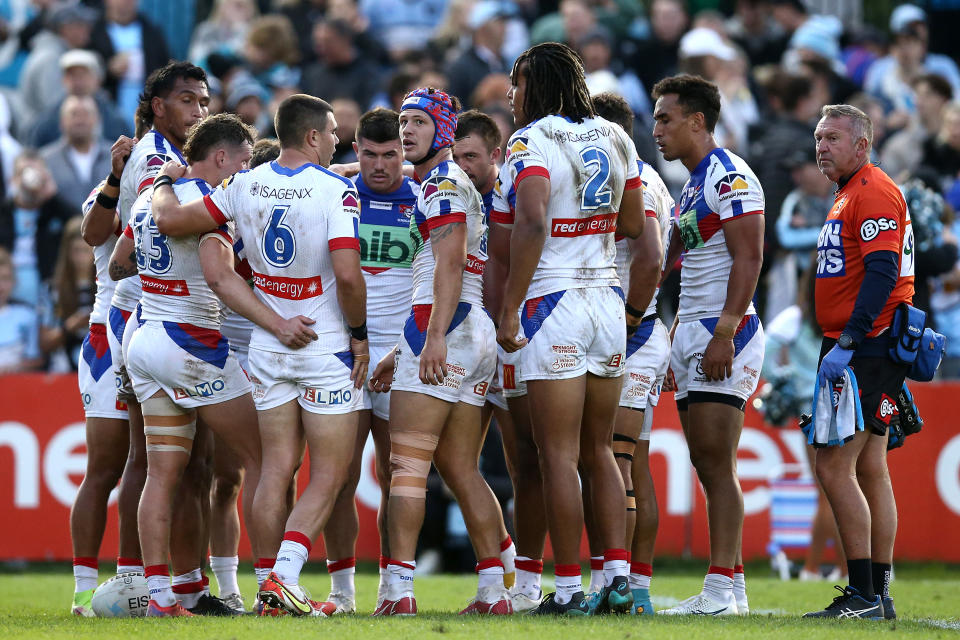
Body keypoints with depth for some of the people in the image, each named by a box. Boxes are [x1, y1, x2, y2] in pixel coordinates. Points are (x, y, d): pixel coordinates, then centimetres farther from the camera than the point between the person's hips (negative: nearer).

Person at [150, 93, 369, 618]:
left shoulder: (246, 186, 0)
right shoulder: (335, 190, -14)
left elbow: (170, 221, 3)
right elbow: (347, 275, -23)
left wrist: (166, 184, 24)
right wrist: (359, 332, -8)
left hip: (268, 346, 5)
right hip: (327, 349, -5)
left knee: (276, 469, 8)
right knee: (328, 475, 0)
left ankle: (271, 583, 7)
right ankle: (284, 576, -14)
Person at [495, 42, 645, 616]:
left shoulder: (532, 142, -11)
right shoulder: (615, 139, 11)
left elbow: (532, 223, -24)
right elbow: (634, 224, 18)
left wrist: (509, 309, -21)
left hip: (554, 300, -7)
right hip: (608, 297, 7)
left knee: (559, 455, -2)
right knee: (599, 451, 15)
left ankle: (569, 587, -2)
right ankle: (619, 576, 8)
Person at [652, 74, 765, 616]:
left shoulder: (730, 177, -11)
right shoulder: (694, 184, 19)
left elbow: (749, 258, -18)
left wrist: (724, 333, -23)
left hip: (723, 333, -10)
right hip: (691, 331, 10)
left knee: (716, 463, -12)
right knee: (708, 464, 8)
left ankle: (722, 588, -13)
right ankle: (732, 585, 11)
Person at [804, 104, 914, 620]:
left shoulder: (874, 193, -12)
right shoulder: (848, 196, 20)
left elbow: (881, 274, -21)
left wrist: (846, 344, -25)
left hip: (866, 347, -11)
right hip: (858, 350, 11)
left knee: (833, 466, -12)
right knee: (869, 470, 10)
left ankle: (863, 596, -12)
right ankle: (877, 595, 13)